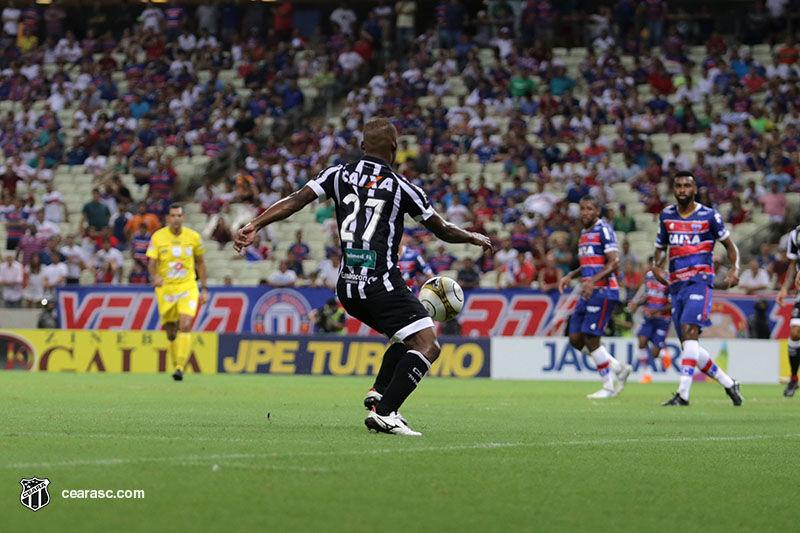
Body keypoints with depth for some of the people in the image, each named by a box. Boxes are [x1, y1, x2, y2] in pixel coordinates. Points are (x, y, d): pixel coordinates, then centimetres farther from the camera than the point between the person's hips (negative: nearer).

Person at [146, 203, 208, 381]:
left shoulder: (193, 237, 2)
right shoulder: (158, 237, -3)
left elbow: (200, 263, 14)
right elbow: (151, 263, -7)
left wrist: (204, 289, 14)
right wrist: (154, 276, -29)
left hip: (187, 288, 0)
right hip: (165, 289, 1)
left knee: (185, 325, -21)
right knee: (171, 334, 4)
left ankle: (180, 367, -23)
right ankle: (175, 365, 25)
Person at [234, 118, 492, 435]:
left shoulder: (339, 174, 10)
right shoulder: (401, 187, 0)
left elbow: (296, 200, -1)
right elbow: (442, 230, 10)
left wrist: (254, 226, 1)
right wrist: (474, 238, 28)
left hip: (347, 287, 7)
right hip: (381, 283, -7)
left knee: (406, 339, 26)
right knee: (427, 346, -8)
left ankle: (378, 395, 9)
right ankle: (384, 412, -22)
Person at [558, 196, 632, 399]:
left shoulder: (603, 230, -9)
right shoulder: (585, 233, 19)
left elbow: (613, 262, -17)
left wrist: (593, 280, -26)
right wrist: (570, 276, 15)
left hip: (603, 292, -9)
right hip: (588, 293, 9)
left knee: (590, 338, -10)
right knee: (576, 339, 5)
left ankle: (609, 386, 2)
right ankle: (619, 368, 16)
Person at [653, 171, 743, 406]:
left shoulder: (709, 215, 0)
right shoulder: (666, 215, 13)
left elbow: (730, 246, 9)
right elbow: (661, 247, 24)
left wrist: (734, 269, -10)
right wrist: (656, 266, 3)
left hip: (700, 280, -6)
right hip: (676, 285, 6)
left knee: (689, 331, -23)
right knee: (688, 344, 5)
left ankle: (683, 393, -29)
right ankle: (728, 383, 22)